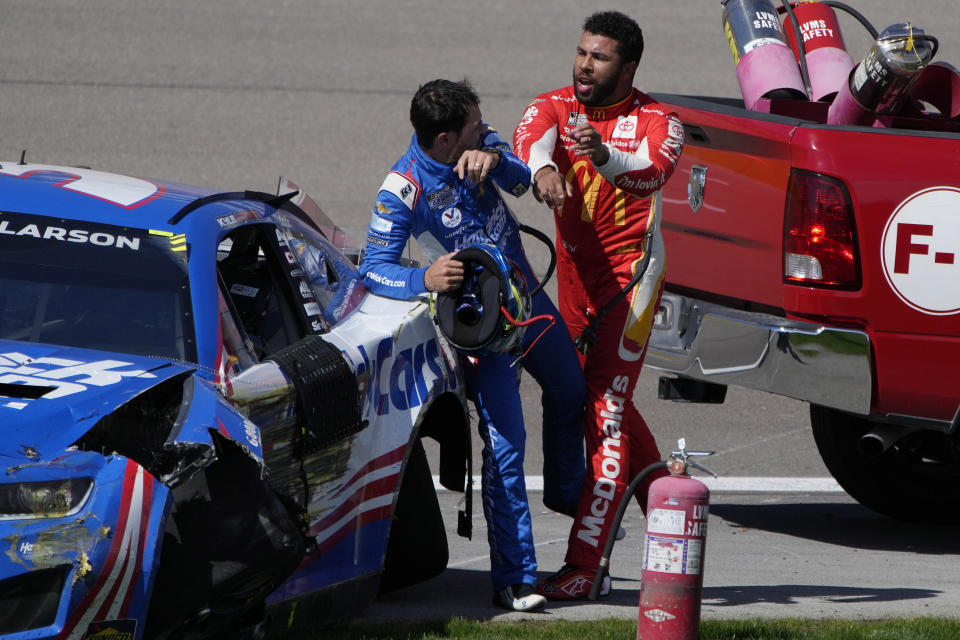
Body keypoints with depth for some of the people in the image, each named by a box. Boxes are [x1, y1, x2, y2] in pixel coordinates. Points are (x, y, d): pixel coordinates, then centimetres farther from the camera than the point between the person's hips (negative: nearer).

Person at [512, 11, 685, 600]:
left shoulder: (656, 121, -7)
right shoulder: (554, 107, 3)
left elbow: (654, 172, -30)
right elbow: (532, 136, -21)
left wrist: (605, 158, -52)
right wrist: (542, 167, -45)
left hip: (629, 270, -6)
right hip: (575, 276, 6)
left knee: (607, 407, -14)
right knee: (610, 403, 18)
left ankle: (584, 563, -20)